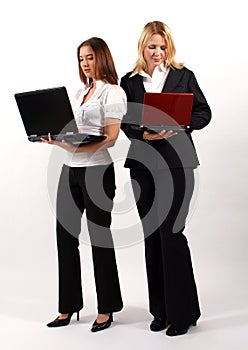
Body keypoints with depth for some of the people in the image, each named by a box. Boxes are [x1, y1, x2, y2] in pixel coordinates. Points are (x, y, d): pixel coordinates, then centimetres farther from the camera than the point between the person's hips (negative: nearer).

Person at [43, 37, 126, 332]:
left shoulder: (113, 92, -3)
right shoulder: (80, 92, 20)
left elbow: (111, 136, -13)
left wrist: (81, 146, -27)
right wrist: (56, 138, 0)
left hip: (97, 170, -7)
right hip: (70, 168, 7)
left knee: (99, 237, 1)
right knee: (65, 235, 6)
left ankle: (106, 309, 15)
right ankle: (68, 307, 18)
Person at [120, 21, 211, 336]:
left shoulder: (183, 76, 5)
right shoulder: (129, 81, 10)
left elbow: (204, 112, 6)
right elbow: (125, 122, 5)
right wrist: (144, 134, -15)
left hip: (176, 162, -3)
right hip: (143, 163, 3)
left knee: (171, 233, -8)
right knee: (152, 236, 7)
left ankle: (182, 311, 4)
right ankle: (161, 310, 19)